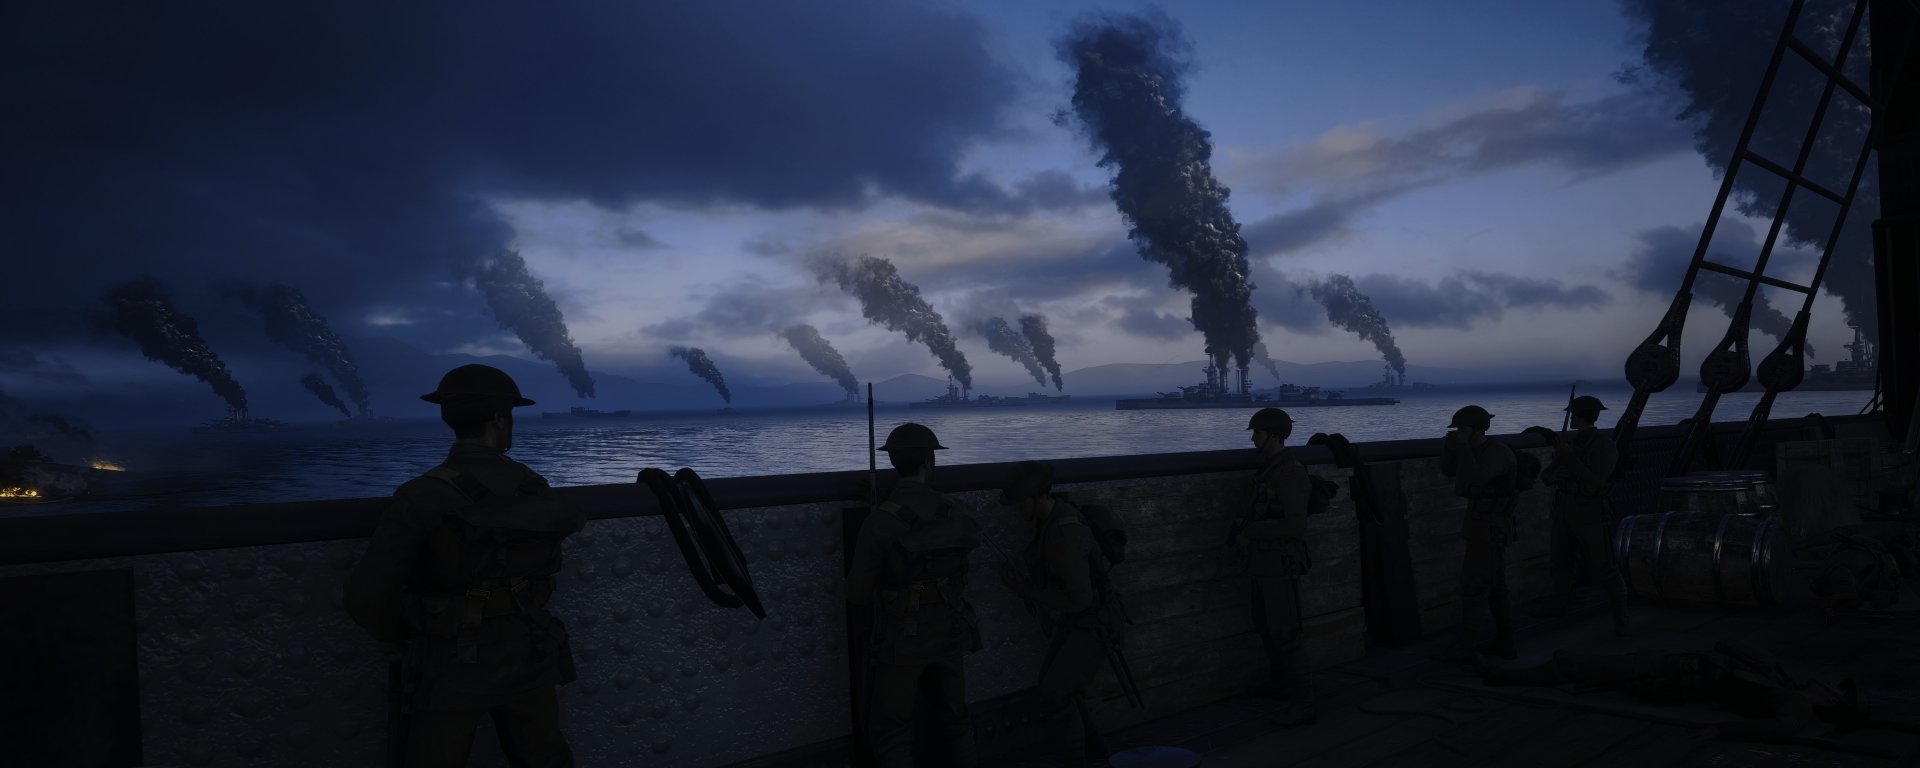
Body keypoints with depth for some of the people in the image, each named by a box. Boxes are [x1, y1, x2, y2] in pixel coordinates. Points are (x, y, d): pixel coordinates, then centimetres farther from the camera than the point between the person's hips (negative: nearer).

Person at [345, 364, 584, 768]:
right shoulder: (535, 490, -6)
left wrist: (409, 638, -1)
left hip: (451, 672, -3)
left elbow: (368, 599, -19)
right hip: (526, 661, 4)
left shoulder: (420, 498, -19)